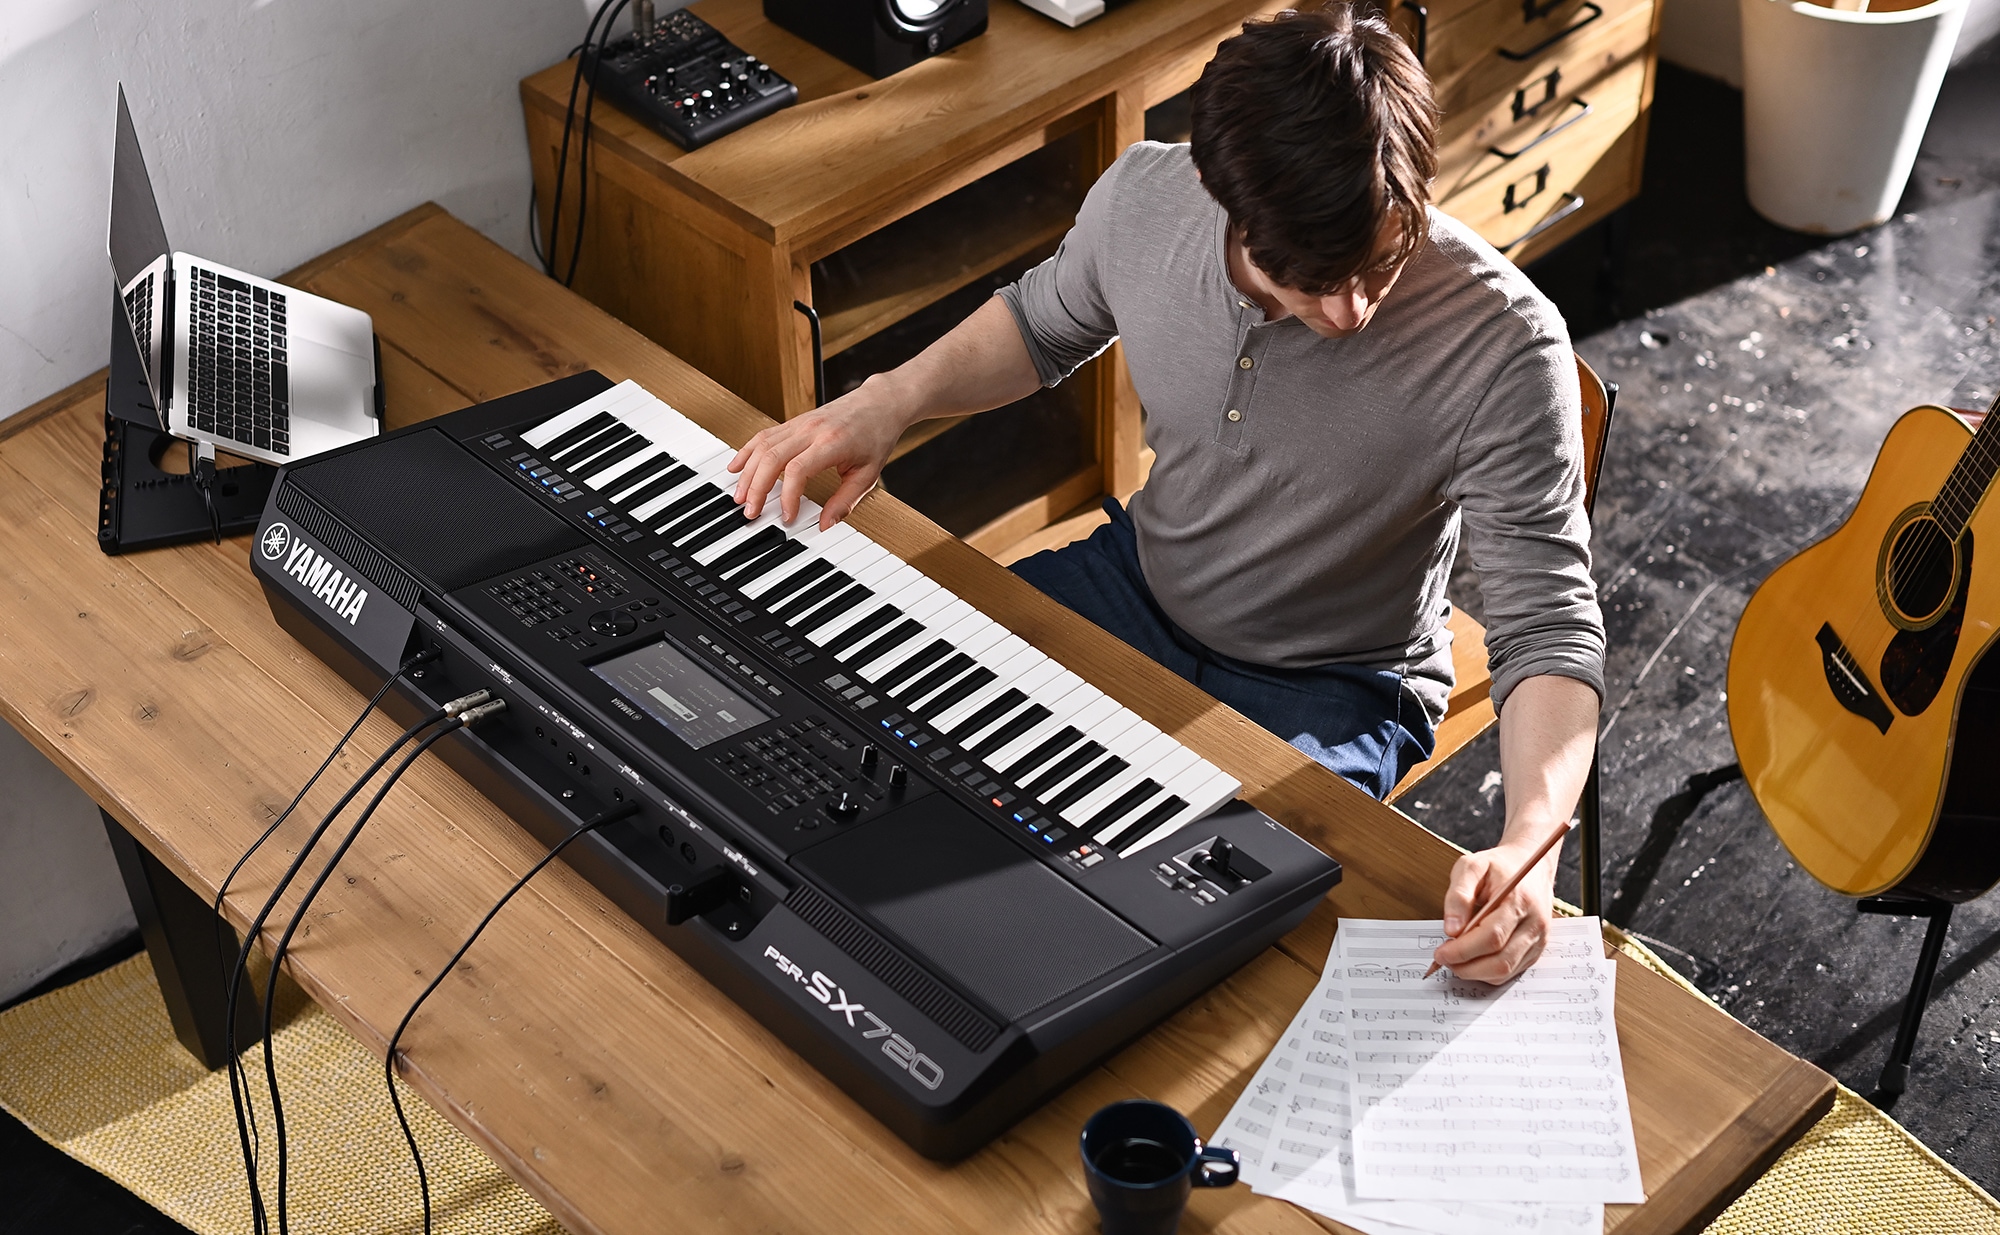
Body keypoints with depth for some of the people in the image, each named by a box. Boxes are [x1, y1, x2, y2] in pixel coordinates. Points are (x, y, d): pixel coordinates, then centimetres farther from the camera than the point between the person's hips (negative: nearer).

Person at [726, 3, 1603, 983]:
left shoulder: (1501, 344, -30)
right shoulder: (1142, 201, -18)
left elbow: (1551, 625, -25)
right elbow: (1043, 323, 6)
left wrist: (1529, 845, -43)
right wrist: (889, 400, -12)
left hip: (1329, 690, -4)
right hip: (1138, 580, 5)